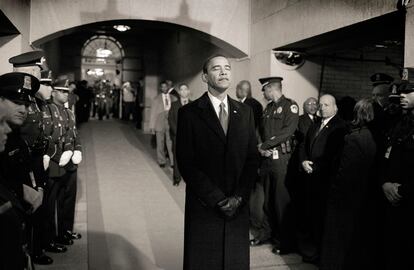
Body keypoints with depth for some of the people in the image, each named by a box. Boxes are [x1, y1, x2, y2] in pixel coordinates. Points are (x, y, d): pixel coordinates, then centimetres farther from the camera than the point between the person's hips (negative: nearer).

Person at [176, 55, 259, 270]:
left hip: (238, 207, 3)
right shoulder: (189, 113, -5)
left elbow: (252, 158, 5)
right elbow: (186, 163, -9)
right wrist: (218, 199, -12)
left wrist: (239, 197, -6)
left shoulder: (244, 112, 8)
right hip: (203, 208, -3)